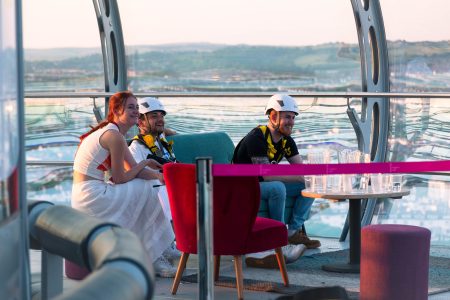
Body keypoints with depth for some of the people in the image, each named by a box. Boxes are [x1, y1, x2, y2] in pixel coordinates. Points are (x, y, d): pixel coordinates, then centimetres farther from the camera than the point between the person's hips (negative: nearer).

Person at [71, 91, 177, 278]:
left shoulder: (112, 133, 15)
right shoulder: (114, 136, -16)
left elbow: (133, 169, 13)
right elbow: (119, 179, -14)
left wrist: (158, 176, -3)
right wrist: (145, 163, -1)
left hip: (86, 195, 10)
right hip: (92, 196, -10)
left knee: (146, 188, 12)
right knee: (145, 191, -6)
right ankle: (154, 259, 3)